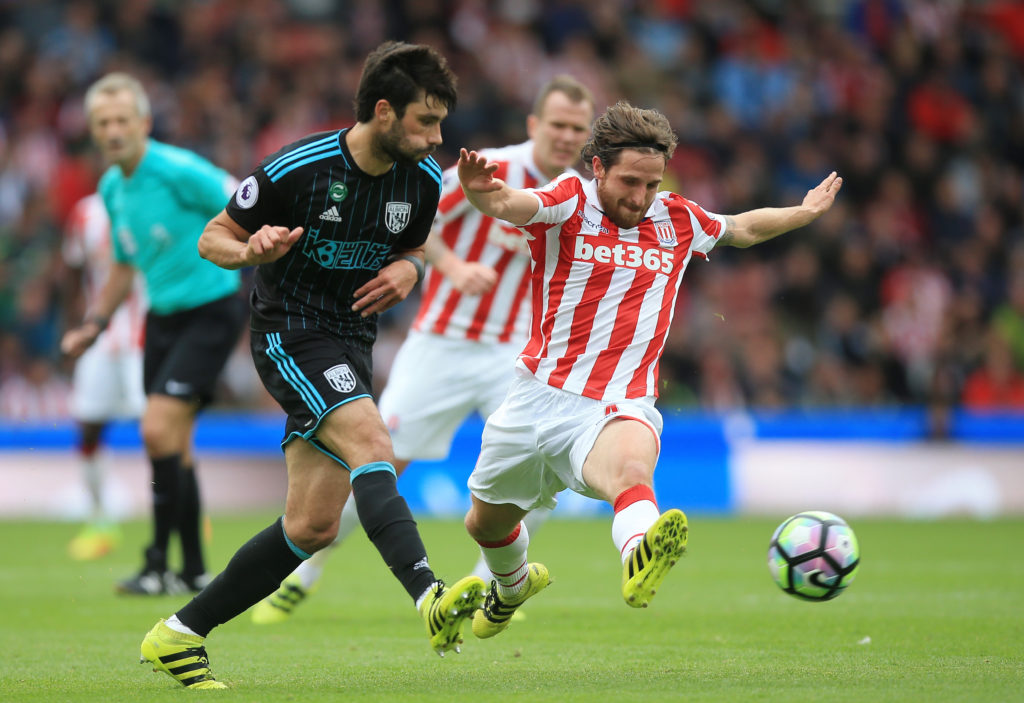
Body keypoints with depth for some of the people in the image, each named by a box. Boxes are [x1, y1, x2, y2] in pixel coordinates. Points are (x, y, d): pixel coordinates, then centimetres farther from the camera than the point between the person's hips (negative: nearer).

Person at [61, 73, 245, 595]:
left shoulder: (179, 171, -19)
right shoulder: (111, 188, 7)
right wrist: (94, 325, 17)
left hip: (211, 311, -8)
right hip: (162, 315, 8)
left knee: (159, 430, -17)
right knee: (173, 446, 8)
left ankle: (159, 565, -10)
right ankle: (194, 571, 17)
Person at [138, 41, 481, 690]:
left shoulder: (423, 179, 0)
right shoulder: (295, 169, -15)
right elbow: (214, 238, -4)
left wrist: (410, 270, -5)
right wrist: (252, 252, -26)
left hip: (353, 342, 6)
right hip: (290, 337, -6)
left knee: (312, 527, 2)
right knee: (372, 448, -31)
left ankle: (180, 634, 15)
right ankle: (430, 599, -46)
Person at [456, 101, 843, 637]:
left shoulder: (677, 220, 8)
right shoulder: (568, 203, -4)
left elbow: (742, 229, 32)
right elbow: (507, 204, -27)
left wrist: (806, 212, 33)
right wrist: (480, 191, -49)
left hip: (618, 407, -1)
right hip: (538, 394, 1)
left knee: (630, 467, -38)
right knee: (486, 524, 19)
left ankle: (639, 563, -70)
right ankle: (513, 585, 55)